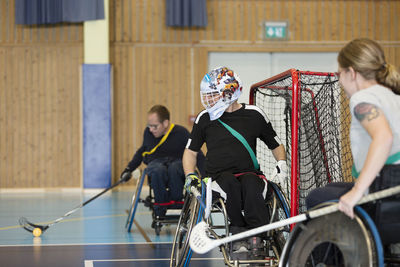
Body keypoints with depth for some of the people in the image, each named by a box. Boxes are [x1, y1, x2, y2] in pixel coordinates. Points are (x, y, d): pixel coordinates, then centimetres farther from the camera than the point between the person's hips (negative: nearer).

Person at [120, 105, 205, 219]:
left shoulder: (181, 132, -7)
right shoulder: (148, 132, 6)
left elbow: (198, 155, -5)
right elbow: (142, 151, 25)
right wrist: (129, 168, 18)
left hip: (177, 162, -2)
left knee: (174, 169, -41)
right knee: (159, 170, -37)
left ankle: (178, 204, -18)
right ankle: (160, 209, -21)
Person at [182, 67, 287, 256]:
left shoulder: (254, 115, 6)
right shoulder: (205, 118, 8)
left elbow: (276, 146, 18)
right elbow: (191, 151, 18)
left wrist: (282, 164, -1)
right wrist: (190, 175, 1)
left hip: (249, 174, 0)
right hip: (218, 176, 0)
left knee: (251, 184, -36)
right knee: (230, 184, -36)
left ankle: (258, 239, -34)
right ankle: (238, 234, -25)